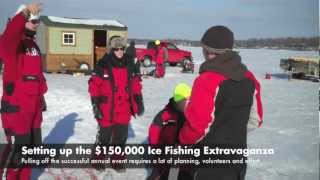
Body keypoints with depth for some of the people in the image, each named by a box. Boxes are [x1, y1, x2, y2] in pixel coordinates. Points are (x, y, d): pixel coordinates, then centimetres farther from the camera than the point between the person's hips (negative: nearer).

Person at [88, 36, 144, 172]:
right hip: (106, 110, -4)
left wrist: (139, 102, 8)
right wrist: (95, 105, -11)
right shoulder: (103, 65, -9)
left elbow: (135, 85, 12)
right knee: (104, 136, 7)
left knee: (121, 137, 13)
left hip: (123, 110, 4)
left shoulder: (129, 66, 6)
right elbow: (94, 86, -8)